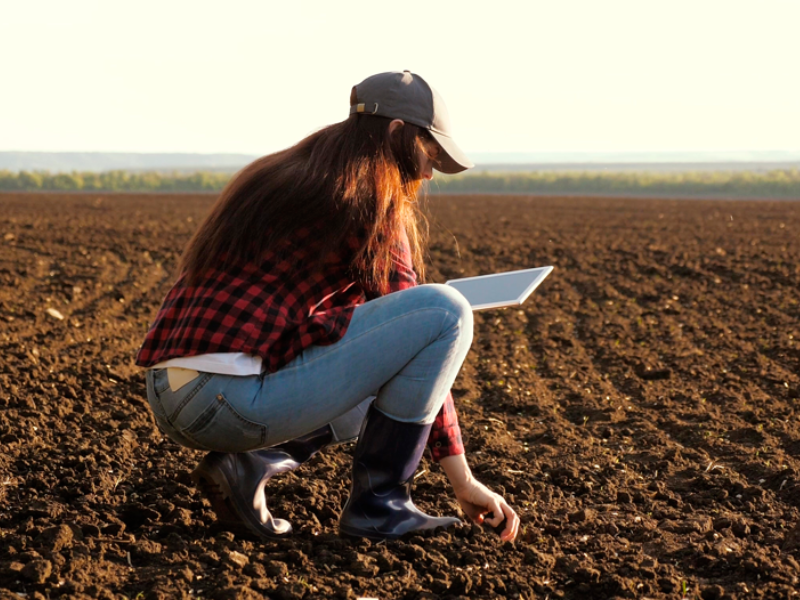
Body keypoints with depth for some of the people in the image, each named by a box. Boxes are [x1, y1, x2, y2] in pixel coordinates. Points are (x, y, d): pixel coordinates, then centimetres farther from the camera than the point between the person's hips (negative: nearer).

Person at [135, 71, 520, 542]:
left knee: (374, 393, 31)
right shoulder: (373, 200, -3)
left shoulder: (272, 177, 21)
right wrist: (462, 478, 3)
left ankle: (251, 462, 8)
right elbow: (419, 324, -1)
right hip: (238, 400, -9)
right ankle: (378, 503, 0)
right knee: (448, 310, -6)